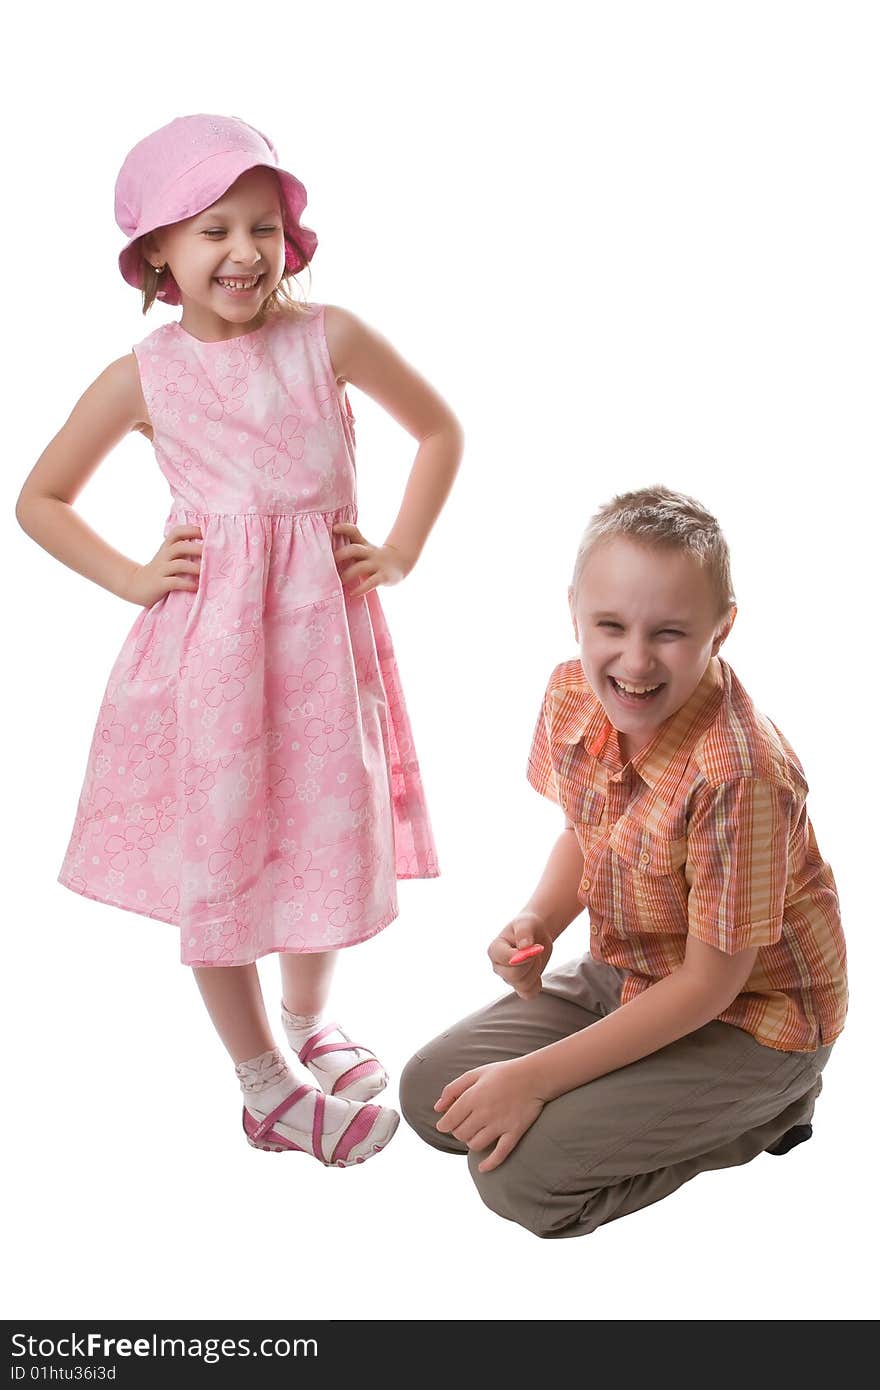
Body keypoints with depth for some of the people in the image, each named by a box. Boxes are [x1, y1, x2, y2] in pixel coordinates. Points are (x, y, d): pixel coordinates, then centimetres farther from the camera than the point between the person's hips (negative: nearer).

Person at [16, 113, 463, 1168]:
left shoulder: (331, 339, -2)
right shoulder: (143, 379, -3)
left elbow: (439, 428, 12)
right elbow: (39, 500, 8)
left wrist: (400, 551, 3)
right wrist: (133, 578, -2)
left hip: (323, 629, 1)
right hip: (205, 639, -1)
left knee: (328, 835, 12)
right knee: (215, 855, 5)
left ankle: (304, 1020, 42)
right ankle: (267, 1089, 24)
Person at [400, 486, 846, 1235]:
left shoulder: (738, 774, -34)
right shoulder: (572, 696, -12)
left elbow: (710, 983, -25)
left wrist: (536, 1077, -22)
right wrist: (538, 922, -12)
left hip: (746, 1017, -7)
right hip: (626, 976, 7)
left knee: (520, 1173, -17)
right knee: (429, 1093, 2)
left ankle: (762, 1110, 2)